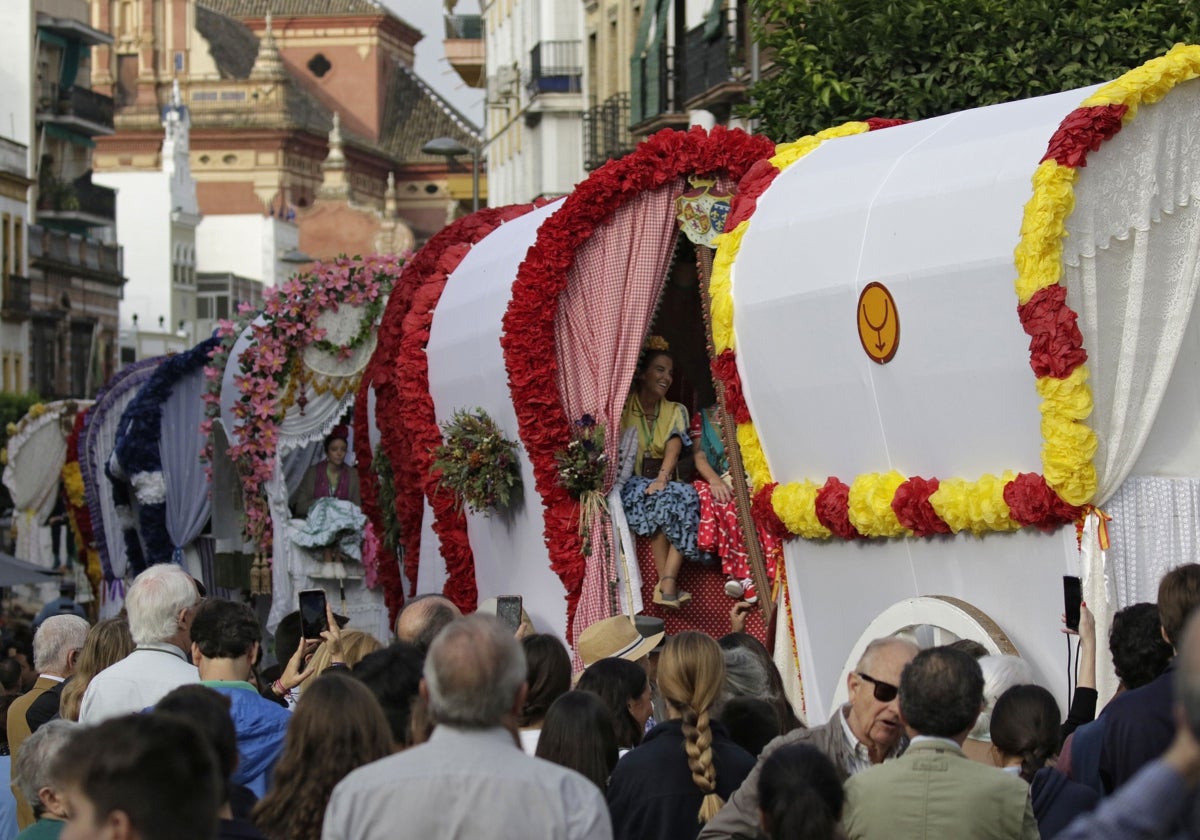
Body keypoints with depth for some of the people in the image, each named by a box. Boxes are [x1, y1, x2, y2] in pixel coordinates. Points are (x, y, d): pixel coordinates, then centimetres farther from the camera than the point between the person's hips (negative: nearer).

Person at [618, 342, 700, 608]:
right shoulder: (623, 408, 5)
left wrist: (663, 478, -26)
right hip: (632, 484, -3)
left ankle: (667, 584, -38)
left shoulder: (676, 411, 13)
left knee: (686, 496, -31)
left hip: (662, 482, 3)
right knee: (663, 500, -35)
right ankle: (667, 584, -38)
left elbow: (674, 448, -5)